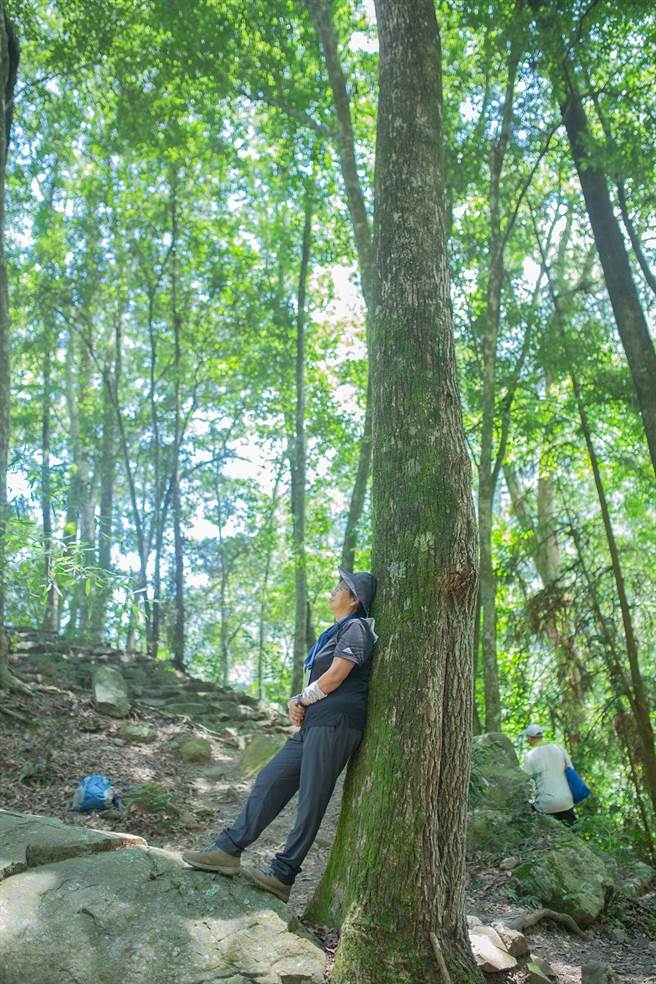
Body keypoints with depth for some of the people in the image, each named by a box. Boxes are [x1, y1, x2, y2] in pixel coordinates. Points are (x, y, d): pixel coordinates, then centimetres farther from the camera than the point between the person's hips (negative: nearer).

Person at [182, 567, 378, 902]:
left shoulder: (356, 628, -5)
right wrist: (296, 703, 8)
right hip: (314, 723, 10)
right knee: (270, 781, 6)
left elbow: (334, 677, -13)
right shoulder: (335, 632, 24)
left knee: (312, 800, -4)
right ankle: (228, 849, 9)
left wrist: (302, 700, 0)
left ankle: (283, 875, 1)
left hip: (335, 722, -10)